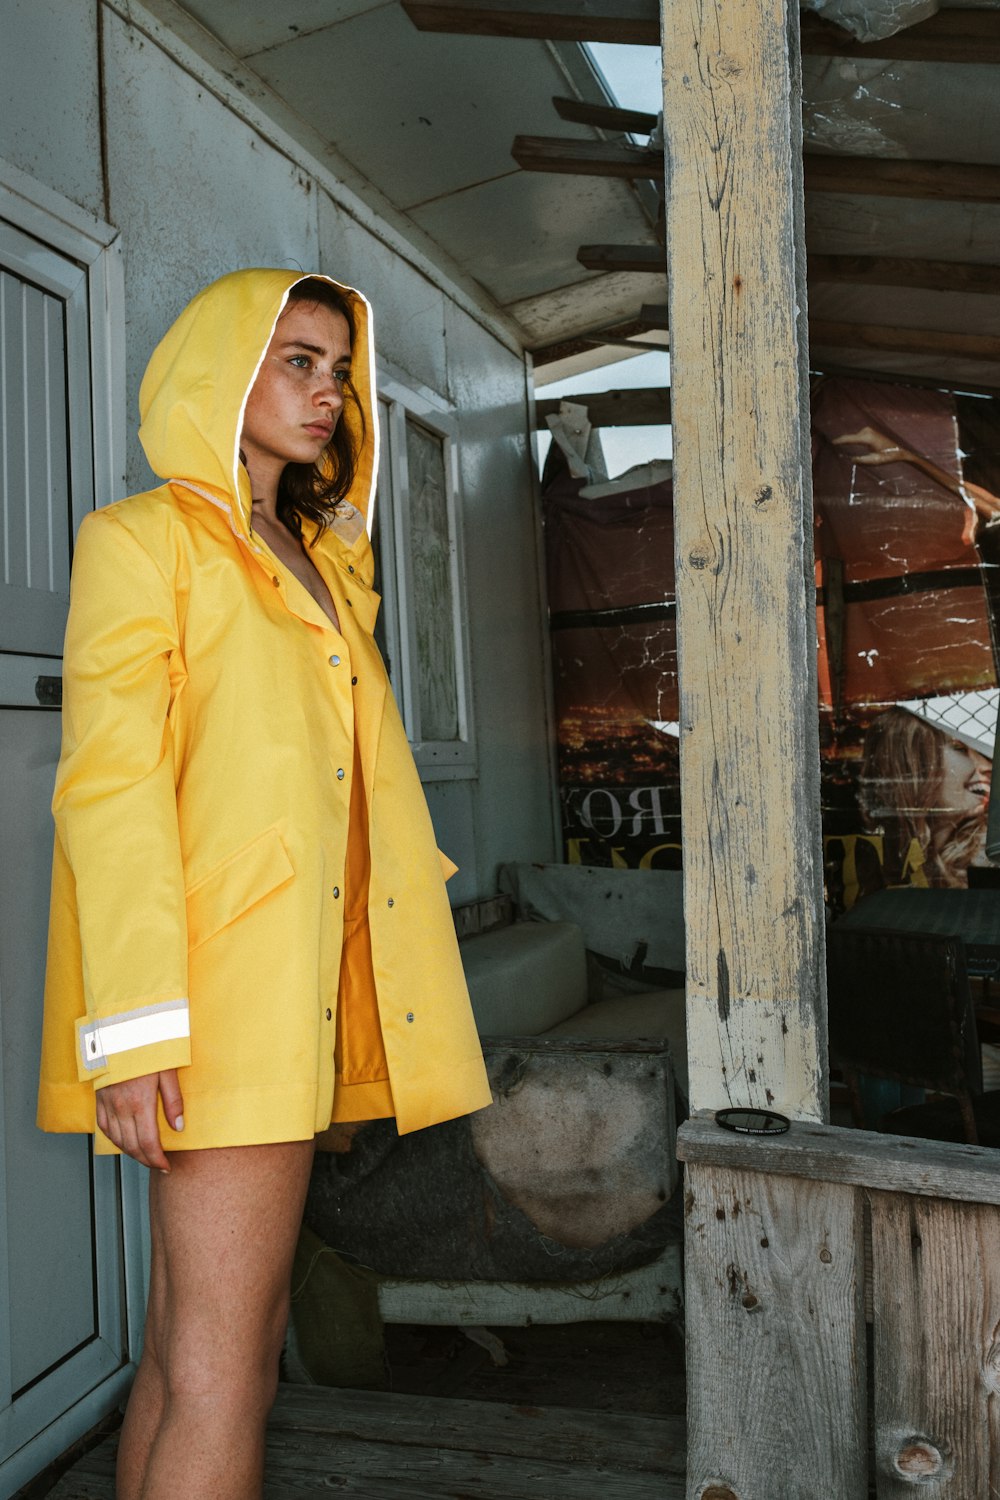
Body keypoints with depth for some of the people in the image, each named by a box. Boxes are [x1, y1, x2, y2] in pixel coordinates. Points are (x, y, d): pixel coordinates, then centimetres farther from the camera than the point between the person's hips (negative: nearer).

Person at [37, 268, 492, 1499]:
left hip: (296, 990, 7)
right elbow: (108, 783, -11)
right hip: (213, 1002, -7)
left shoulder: (323, 562, 21)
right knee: (222, 1361, -3)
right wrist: (133, 1024, -18)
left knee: (195, 1341, 12)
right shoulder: (143, 537, -1)